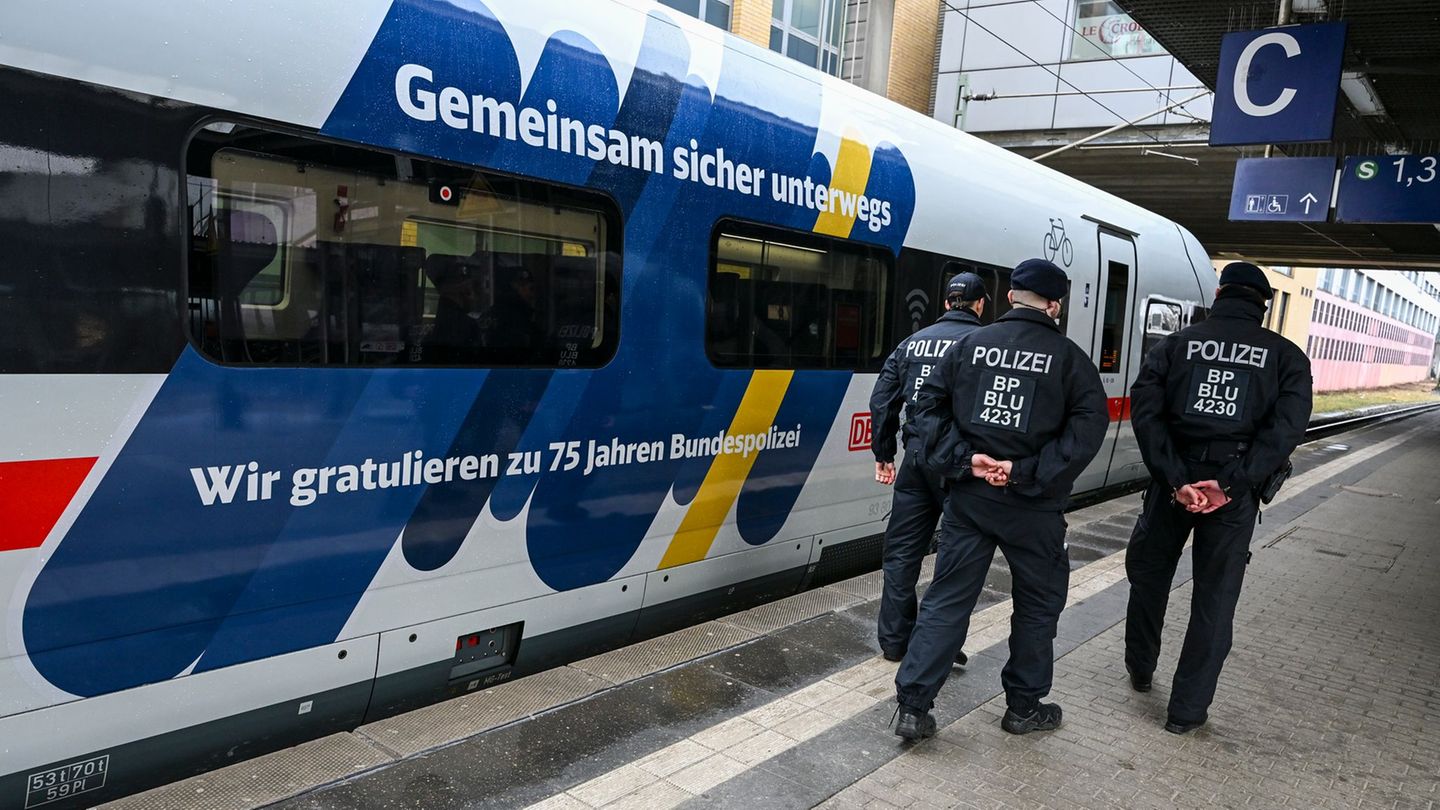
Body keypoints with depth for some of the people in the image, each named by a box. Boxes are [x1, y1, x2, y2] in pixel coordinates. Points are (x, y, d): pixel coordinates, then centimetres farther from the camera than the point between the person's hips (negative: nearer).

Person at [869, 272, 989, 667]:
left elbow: (882, 400, 9)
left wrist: (884, 454, 15)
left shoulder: (913, 342, 11)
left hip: (916, 456, 4)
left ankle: (894, 640, 16)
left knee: (902, 550, 10)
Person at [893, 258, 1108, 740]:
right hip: (1032, 505, -2)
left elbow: (927, 405, -2)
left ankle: (913, 706, 7)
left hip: (969, 496, 3)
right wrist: (1030, 473, -16)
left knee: (947, 597, 8)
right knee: (1038, 602, 16)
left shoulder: (972, 344, 3)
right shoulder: (1068, 356, -4)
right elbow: (1089, 424, -14)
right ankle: (1024, 707, 27)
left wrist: (963, 460, -8)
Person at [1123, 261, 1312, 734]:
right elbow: (1287, 427, -11)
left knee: (1148, 576, 22)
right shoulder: (1285, 355, 3)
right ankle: (1187, 711, 15)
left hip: (1174, 480, 1)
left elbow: (1145, 409, -11)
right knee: (1214, 600, 10)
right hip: (1235, 493, 0)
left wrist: (1175, 479, -14)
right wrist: (1230, 484, -17)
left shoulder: (1177, 344, 3)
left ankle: (1140, 670, 38)